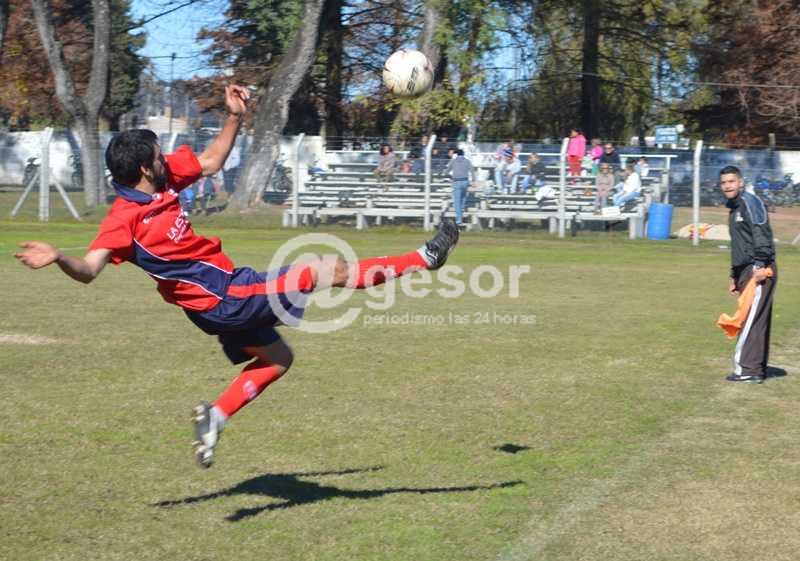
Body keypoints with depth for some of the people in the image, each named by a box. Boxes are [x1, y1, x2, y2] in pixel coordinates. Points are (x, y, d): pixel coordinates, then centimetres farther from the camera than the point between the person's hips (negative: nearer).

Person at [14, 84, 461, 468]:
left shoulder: (164, 180, 2)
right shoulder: (125, 218, -22)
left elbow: (212, 162, 16)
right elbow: (88, 269, -28)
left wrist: (235, 116, 7)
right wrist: (58, 258, -48)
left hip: (229, 289, 10)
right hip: (222, 297, -10)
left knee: (277, 358, 26)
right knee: (324, 271, -7)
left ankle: (215, 417, 22)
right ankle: (422, 261, 4)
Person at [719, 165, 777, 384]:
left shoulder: (750, 202, -7)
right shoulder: (733, 208, 22)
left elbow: (762, 233, -18)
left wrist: (759, 264, -25)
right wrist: (734, 276, 26)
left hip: (759, 270, -10)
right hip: (746, 271, 10)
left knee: (751, 319, -10)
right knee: (757, 321, 10)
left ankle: (746, 368, -11)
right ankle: (757, 369, 14)